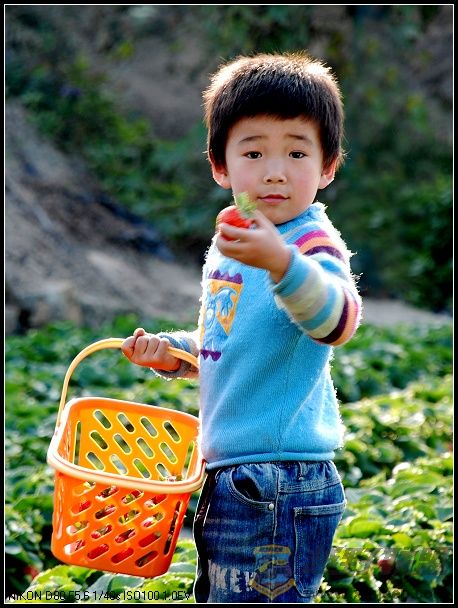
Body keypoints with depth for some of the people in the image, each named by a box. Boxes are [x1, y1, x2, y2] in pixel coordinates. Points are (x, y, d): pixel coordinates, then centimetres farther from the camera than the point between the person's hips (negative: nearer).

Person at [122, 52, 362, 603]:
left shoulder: (316, 245, -17)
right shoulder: (227, 247, 10)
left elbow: (337, 320, -39)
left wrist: (281, 262, -56)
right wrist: (168, 352, 7)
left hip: (280, 483, -9)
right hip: (227, 475, 9)